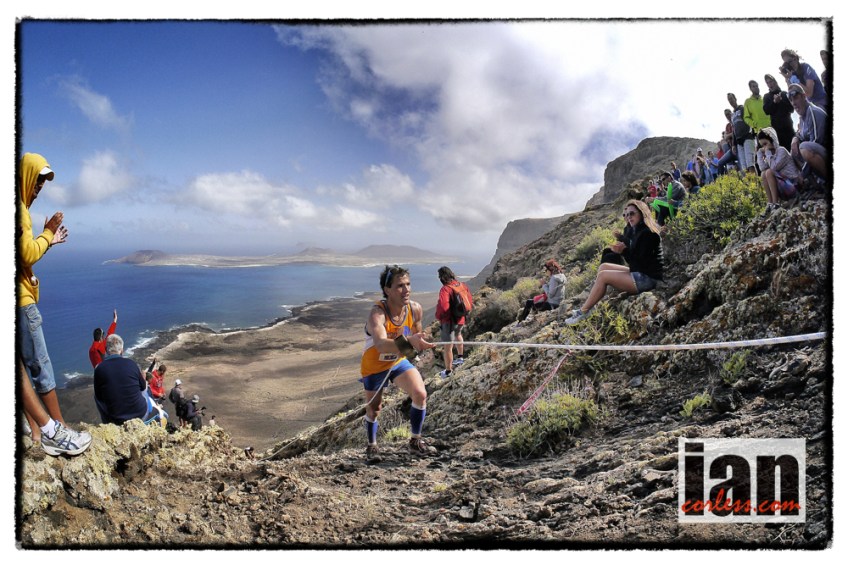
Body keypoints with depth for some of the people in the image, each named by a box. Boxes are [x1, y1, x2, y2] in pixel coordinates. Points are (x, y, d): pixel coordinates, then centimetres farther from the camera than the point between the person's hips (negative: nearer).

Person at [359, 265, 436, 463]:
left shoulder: (415, 309, -18)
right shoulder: (377, 314, -36)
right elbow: (381, 344, -56)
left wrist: (419, 343, -15)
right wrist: (408, 341, -71)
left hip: (399, 361, 4)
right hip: (374, 366, -3)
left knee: (420, 394, -15)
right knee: (373, 409, 10)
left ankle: (415, 442, 6)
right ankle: (371, 446, 39)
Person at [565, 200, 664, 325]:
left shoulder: (648, 233, -17)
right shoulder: (635, 231, 12)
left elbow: (642, 262, -21)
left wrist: (624, 251, -20)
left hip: (648, 278, -10)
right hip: (639, 273, 10)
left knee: (603, 275, -16)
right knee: (604, 267, 7)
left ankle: (583, 312, -8)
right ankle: (588, 308, -1)